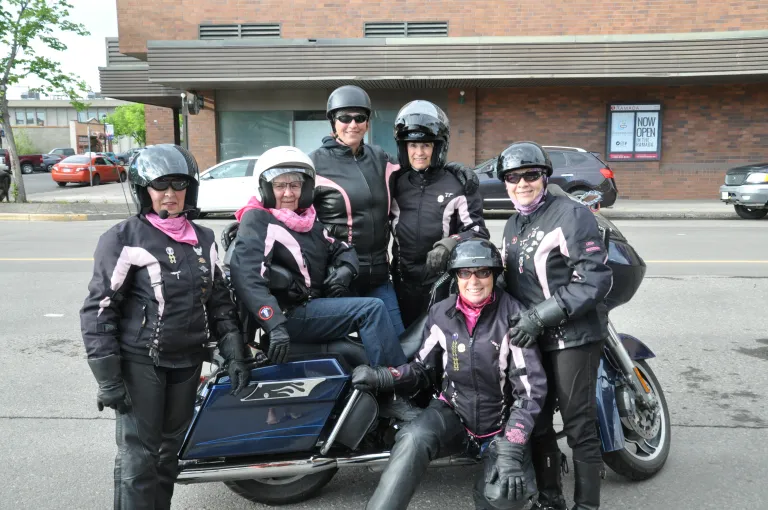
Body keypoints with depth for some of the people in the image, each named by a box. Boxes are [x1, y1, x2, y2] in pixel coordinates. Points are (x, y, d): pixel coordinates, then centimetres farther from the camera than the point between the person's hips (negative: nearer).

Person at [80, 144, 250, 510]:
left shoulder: (204, 239, 7)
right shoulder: (123, 239, -10)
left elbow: (219, 299, 13)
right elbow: (98, 309, -10)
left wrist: (234, 352, 4)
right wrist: (107, 377, -14)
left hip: (187, 361, 5)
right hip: (139, 361, -5)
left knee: (170, 449, 16)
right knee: (138, 456, -2)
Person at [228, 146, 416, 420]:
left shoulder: (308, 217, 16)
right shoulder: (256, 219, -8)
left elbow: (342, 248, 22)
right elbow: (246, 276, -21)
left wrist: (344, 270, -3)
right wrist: (275, 325, -31)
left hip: (317, 303, 8)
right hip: (292, 315, -8)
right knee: (373, 309, -20)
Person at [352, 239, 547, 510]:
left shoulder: (513, 316, -14)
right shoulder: (441, 313, -2)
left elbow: (531, 387, -14)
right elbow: (424, 369, 9)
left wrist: (511, 449, -22)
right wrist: (381, 376, -10)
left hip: (501, 422, -2)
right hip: (452, 410, 2)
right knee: (412, 440, -30)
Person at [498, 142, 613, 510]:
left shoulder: (571, 214, -9)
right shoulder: (512, 226, 16)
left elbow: (595, 280, -16)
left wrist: (540, 317, -19)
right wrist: (513, 320, 9)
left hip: (573, 336, -7)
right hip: (530, 339, 8)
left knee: (579, 426, -2)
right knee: (536, 421, 13)